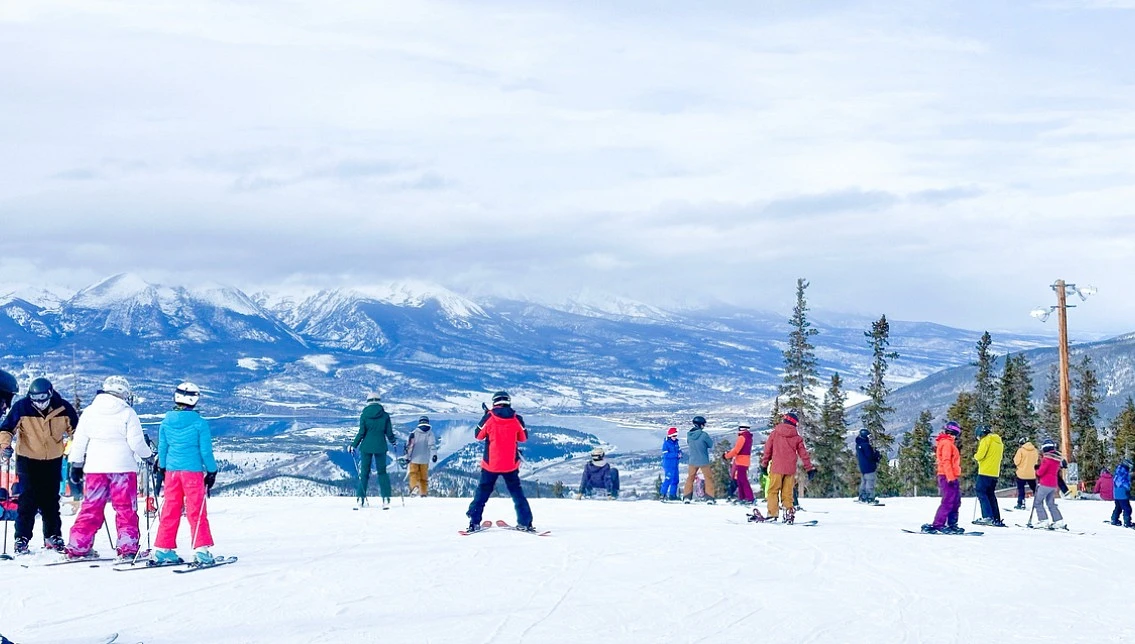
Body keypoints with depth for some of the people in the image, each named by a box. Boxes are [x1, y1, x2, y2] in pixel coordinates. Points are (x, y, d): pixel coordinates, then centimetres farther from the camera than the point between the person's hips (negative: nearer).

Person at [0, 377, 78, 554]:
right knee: (29, 500, -9)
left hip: (53, 461, 2)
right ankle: (22, 539, -3)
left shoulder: (63, 408, -9)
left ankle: (53, 537, 22)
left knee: (51, 500, 10)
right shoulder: (21, 408, -13)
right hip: (28, 460, -2)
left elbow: (75, 429, 6)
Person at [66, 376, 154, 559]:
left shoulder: (88, 413, 6)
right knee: (126, 509, 4)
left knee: (91, 508, 10)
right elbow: (136, 442, -7)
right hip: (122, 467, -4)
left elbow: (79, 442, 9)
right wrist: (148, 456, 11)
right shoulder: (127, 414, -7)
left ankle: (78, 547, 8)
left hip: (94, 467, 4)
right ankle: (128, 547, -2)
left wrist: (76, 465, 18)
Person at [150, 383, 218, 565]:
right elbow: (206, 450, -5)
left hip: (171, 471, 4)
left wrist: (162, 468, 23)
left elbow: (162, 447, 11)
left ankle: (163, 549, 10)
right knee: (196, 512, 0)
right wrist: (212, 471, 6)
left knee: (170, 511, 10)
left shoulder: (166, 421, 3)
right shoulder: (199, 423, -8)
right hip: (193, 471, -4)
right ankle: (201, 550, -3)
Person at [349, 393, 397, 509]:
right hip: (380, 447, 1)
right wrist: (393, 441, 21)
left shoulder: (364, 415, -4)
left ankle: (361, 498, 4)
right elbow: (389, 433, 1)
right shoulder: (385, 415, -1)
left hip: (366, 447, -1)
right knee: (382, 472, 8)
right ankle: (386, 498, -2)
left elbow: (361, 433, -6)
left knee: (364, 472, 8)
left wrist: (353, 445, 4)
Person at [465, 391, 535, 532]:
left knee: (483, 492, 10)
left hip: (491, 464, -1)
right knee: (517, 492, 13)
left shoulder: (489, 417, -9)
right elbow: (523, 437, 8)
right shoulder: (516, 419, -5)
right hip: (511, 464, 1)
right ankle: (525, 522, 7)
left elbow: (479, 435, 4)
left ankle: (474, 522, 3)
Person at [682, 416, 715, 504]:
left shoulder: (689, 434, -6)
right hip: (703, 461, -4)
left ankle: (687, 497, 16)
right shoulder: (703, 435, -20)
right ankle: (709, 498, 7)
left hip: (692, 461, 4)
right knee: (709, 478, 10)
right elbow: (711, 445, -6)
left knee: (690, 478, 18)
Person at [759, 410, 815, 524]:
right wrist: (809, 468, 13)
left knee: (773, 491, 3)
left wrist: (764, 464, 13)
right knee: (787, 492, 9)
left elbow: (767, 450, 4)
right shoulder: (797, 437, 5)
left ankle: (773, 513, -7)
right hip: (790, 469, 2)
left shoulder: (775, 433, 0)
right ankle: (789, 511, -3)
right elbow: (804, 454, 7)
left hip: (776, 468, -2)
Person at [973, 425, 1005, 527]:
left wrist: (975, 456, 7)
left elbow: (980, 455, -15)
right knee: (991, 495, 13)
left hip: (985, 472, -8)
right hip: (995, 473, 8)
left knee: (981, 493, -6)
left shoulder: (986, 440, -7)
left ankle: (987, 517, -19)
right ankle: (996, 519, 10)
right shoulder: (999, 442, 19)